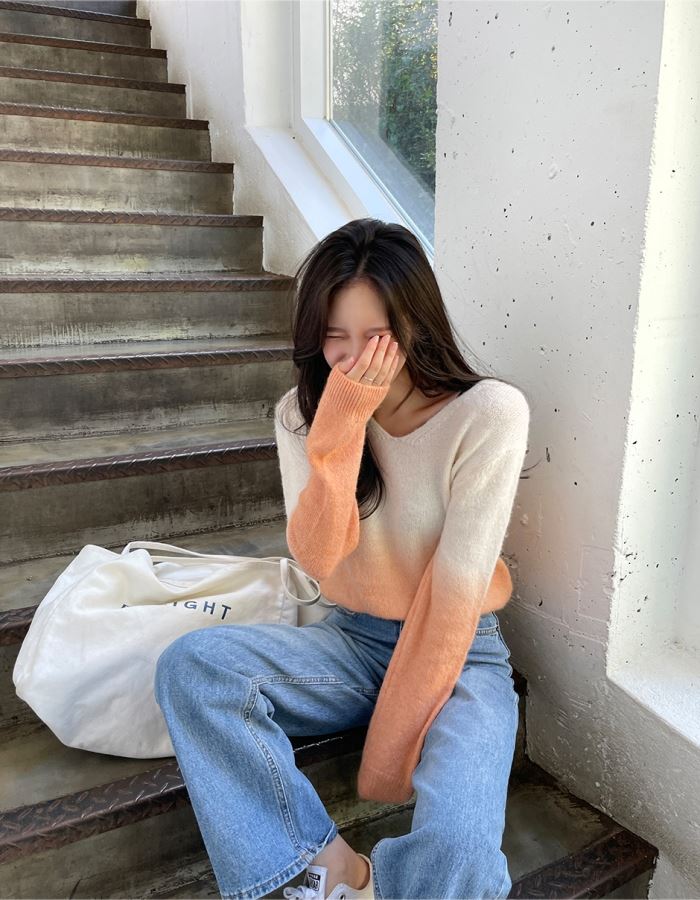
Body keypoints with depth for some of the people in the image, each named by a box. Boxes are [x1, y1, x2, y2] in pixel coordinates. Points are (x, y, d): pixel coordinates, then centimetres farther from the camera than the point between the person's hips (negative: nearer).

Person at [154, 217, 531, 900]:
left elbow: (459, 584, -19)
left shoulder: (490, 413, -16)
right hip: (352, 639, 4)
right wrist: (342, 423, -27)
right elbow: (318, 558, -15)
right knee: (189, 664, -21)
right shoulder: (305, 412, -4)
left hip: (459, 652, -3)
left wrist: (395, 742, -17)